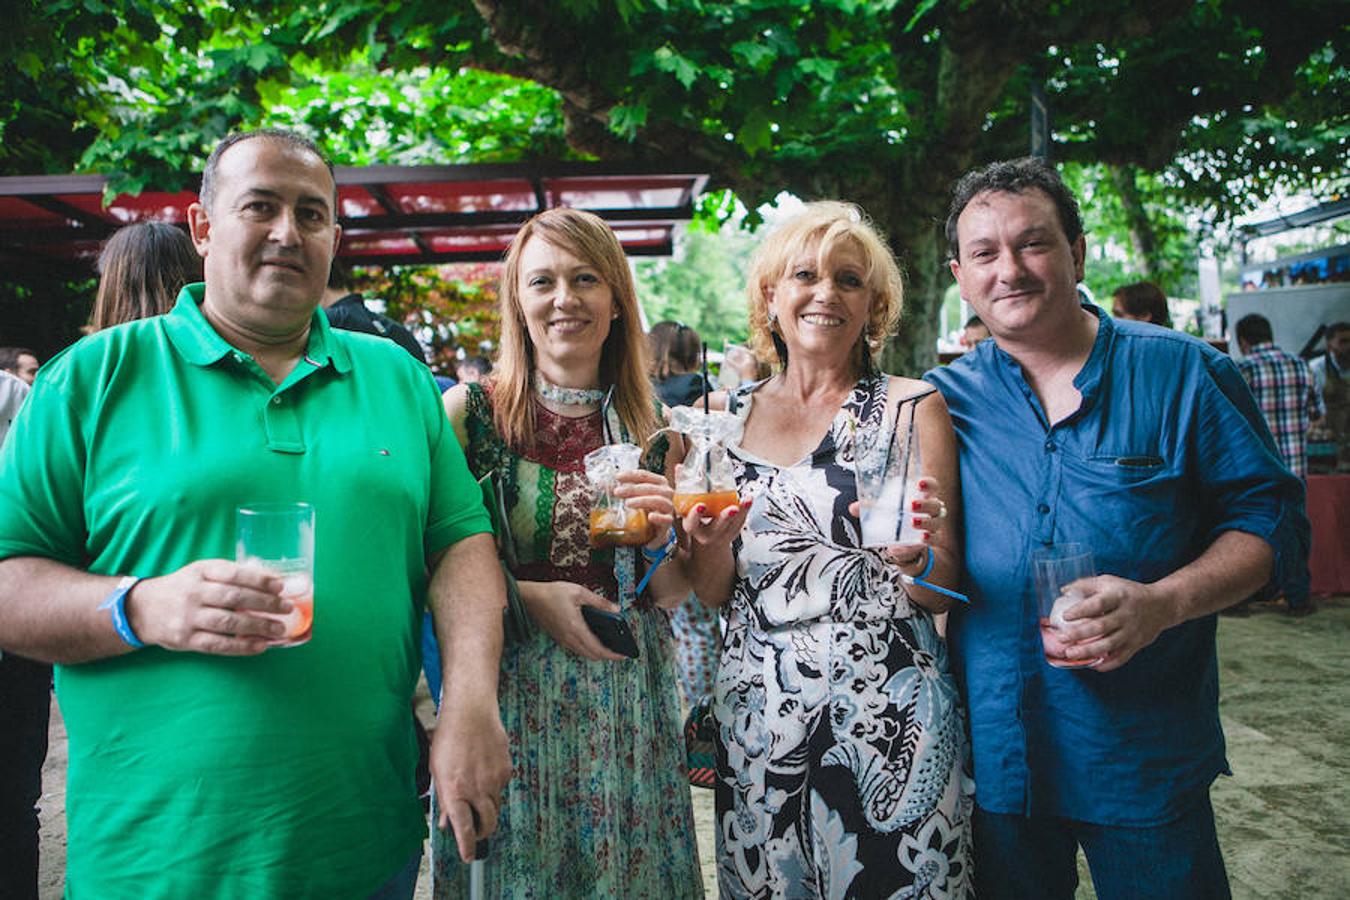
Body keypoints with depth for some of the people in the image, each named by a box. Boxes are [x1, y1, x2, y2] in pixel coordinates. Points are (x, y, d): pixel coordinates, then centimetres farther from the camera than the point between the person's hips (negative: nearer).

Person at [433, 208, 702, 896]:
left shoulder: (651, 429, 2)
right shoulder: (469, 411, -6)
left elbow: (668, 596, 6)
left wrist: (662, 536, -13)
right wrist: (528, 596, -18)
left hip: (625, 703, 3)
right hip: (507, 696, -2)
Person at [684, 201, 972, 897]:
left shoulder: (911, 407, -2)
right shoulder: (728, 416, 6)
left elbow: (946, 591, -2)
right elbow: (709, 595, 8)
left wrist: (915, 557, -24)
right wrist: (713, 543, -13)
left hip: (887, 715, -2)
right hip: (755, 716, 3)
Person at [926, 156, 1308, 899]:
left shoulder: (1183, 375, -2)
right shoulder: (941, 401, 2)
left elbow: (1269, 517, -2)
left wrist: (1164, 601, -18)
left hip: (1147, 755, -1)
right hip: (991, 752, 2)